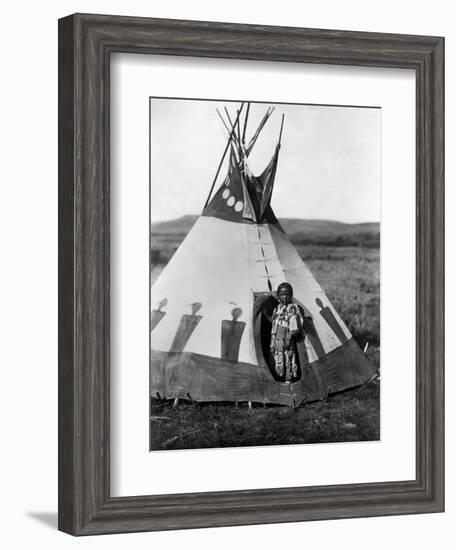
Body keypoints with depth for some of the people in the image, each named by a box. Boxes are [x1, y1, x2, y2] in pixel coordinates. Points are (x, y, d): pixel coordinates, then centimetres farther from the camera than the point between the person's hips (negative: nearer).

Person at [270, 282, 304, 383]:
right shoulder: (277, 309, 15)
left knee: (289, 363, -5)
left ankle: (288, 381, -1)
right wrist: (272, 344, 18)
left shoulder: (293, 308, -7)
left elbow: (295, 325, -13)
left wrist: (289, 338, -19)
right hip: (278, 342, 7)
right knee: (279, 366, 8)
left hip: (288, 341, -6)